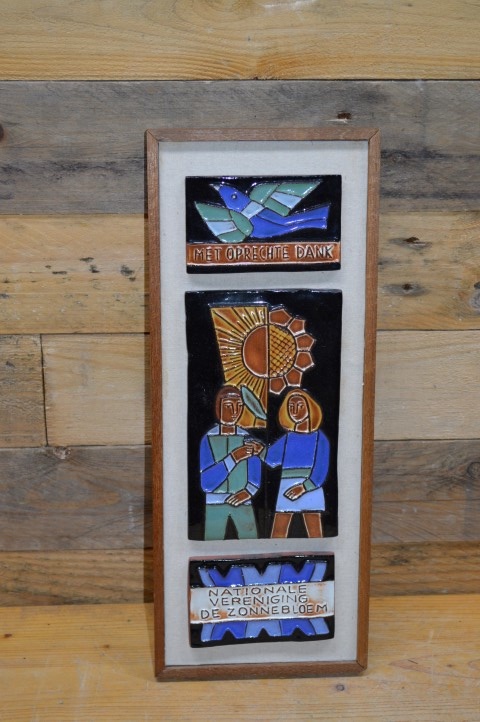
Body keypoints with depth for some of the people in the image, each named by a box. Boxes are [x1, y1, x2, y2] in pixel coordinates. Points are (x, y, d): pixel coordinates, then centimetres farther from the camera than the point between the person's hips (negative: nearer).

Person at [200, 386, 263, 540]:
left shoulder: (247, 439, 0)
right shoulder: (208, 439, -5)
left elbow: (256, 478, 6)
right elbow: (206, 482, -10)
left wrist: (248, 492, -16)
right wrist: (234, 457, -19)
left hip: (243, 503, 1)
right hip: (215, 504, -1)